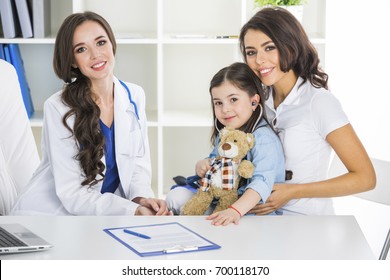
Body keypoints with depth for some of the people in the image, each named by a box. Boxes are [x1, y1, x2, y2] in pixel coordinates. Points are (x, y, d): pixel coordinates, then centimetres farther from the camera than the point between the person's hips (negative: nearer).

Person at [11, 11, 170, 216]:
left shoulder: (135, 96, 1)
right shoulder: (58, 107, -14)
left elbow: (138, 163, 5)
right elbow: (71, 193, -16)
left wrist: (142, 199, -15)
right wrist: (132, 210, -27)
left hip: (108, 211, 4)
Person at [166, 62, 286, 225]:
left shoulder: (263, 138, -22)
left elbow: (262, 182, -35)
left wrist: (235, 210, -50)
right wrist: (202, 166, -8)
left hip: (253, 209, -8)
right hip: (222, 198, 8)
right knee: (176, 195, -1)